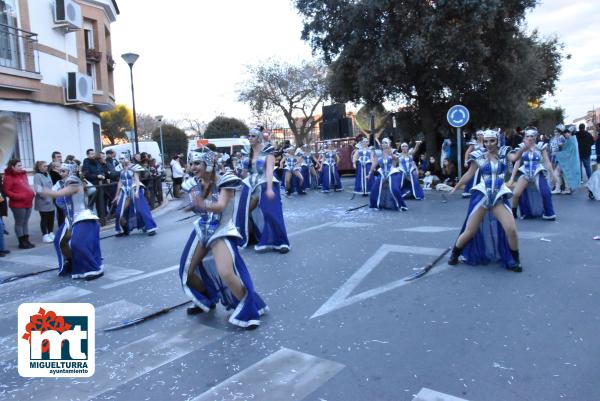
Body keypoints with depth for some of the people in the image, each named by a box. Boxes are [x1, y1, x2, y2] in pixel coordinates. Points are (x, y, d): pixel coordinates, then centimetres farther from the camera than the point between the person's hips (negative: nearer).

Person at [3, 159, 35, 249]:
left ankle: (26, 241, 21)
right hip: (18, 205, -7)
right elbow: (7, 192, -12)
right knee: (19, 223, 2)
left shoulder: (23, 174, 13)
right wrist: (19, 196, -19)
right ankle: (22, 243, 8)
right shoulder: (9, 177, -9)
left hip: (28, 203, 7)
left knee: (25, 223, 13)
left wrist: (31, 193, 5)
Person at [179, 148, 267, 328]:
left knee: (226, 273, -27)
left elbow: (220, 206, -33)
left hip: (222, 231, -7)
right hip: (202, 230, 7)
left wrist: (203, 204, -50)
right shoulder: (194, 184, 0)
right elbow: (196, 207, -1)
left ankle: (248, 310, -5)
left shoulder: (224, 182, -17)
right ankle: (207, 300, 38)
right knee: (186, 271, 10)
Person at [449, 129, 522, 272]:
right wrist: (456, 188, 13)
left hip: (499, 197, 0)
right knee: (470, 231, 1)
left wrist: (523, 147, -37)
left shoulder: (503, 153, 3)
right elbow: (469, 174, 10)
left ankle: (515, 260, 8)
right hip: (482, 195, 0)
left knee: (511, 229, -14)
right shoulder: (480, 156, 2)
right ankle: (454, 254, 23)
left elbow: (514, 157, -19)